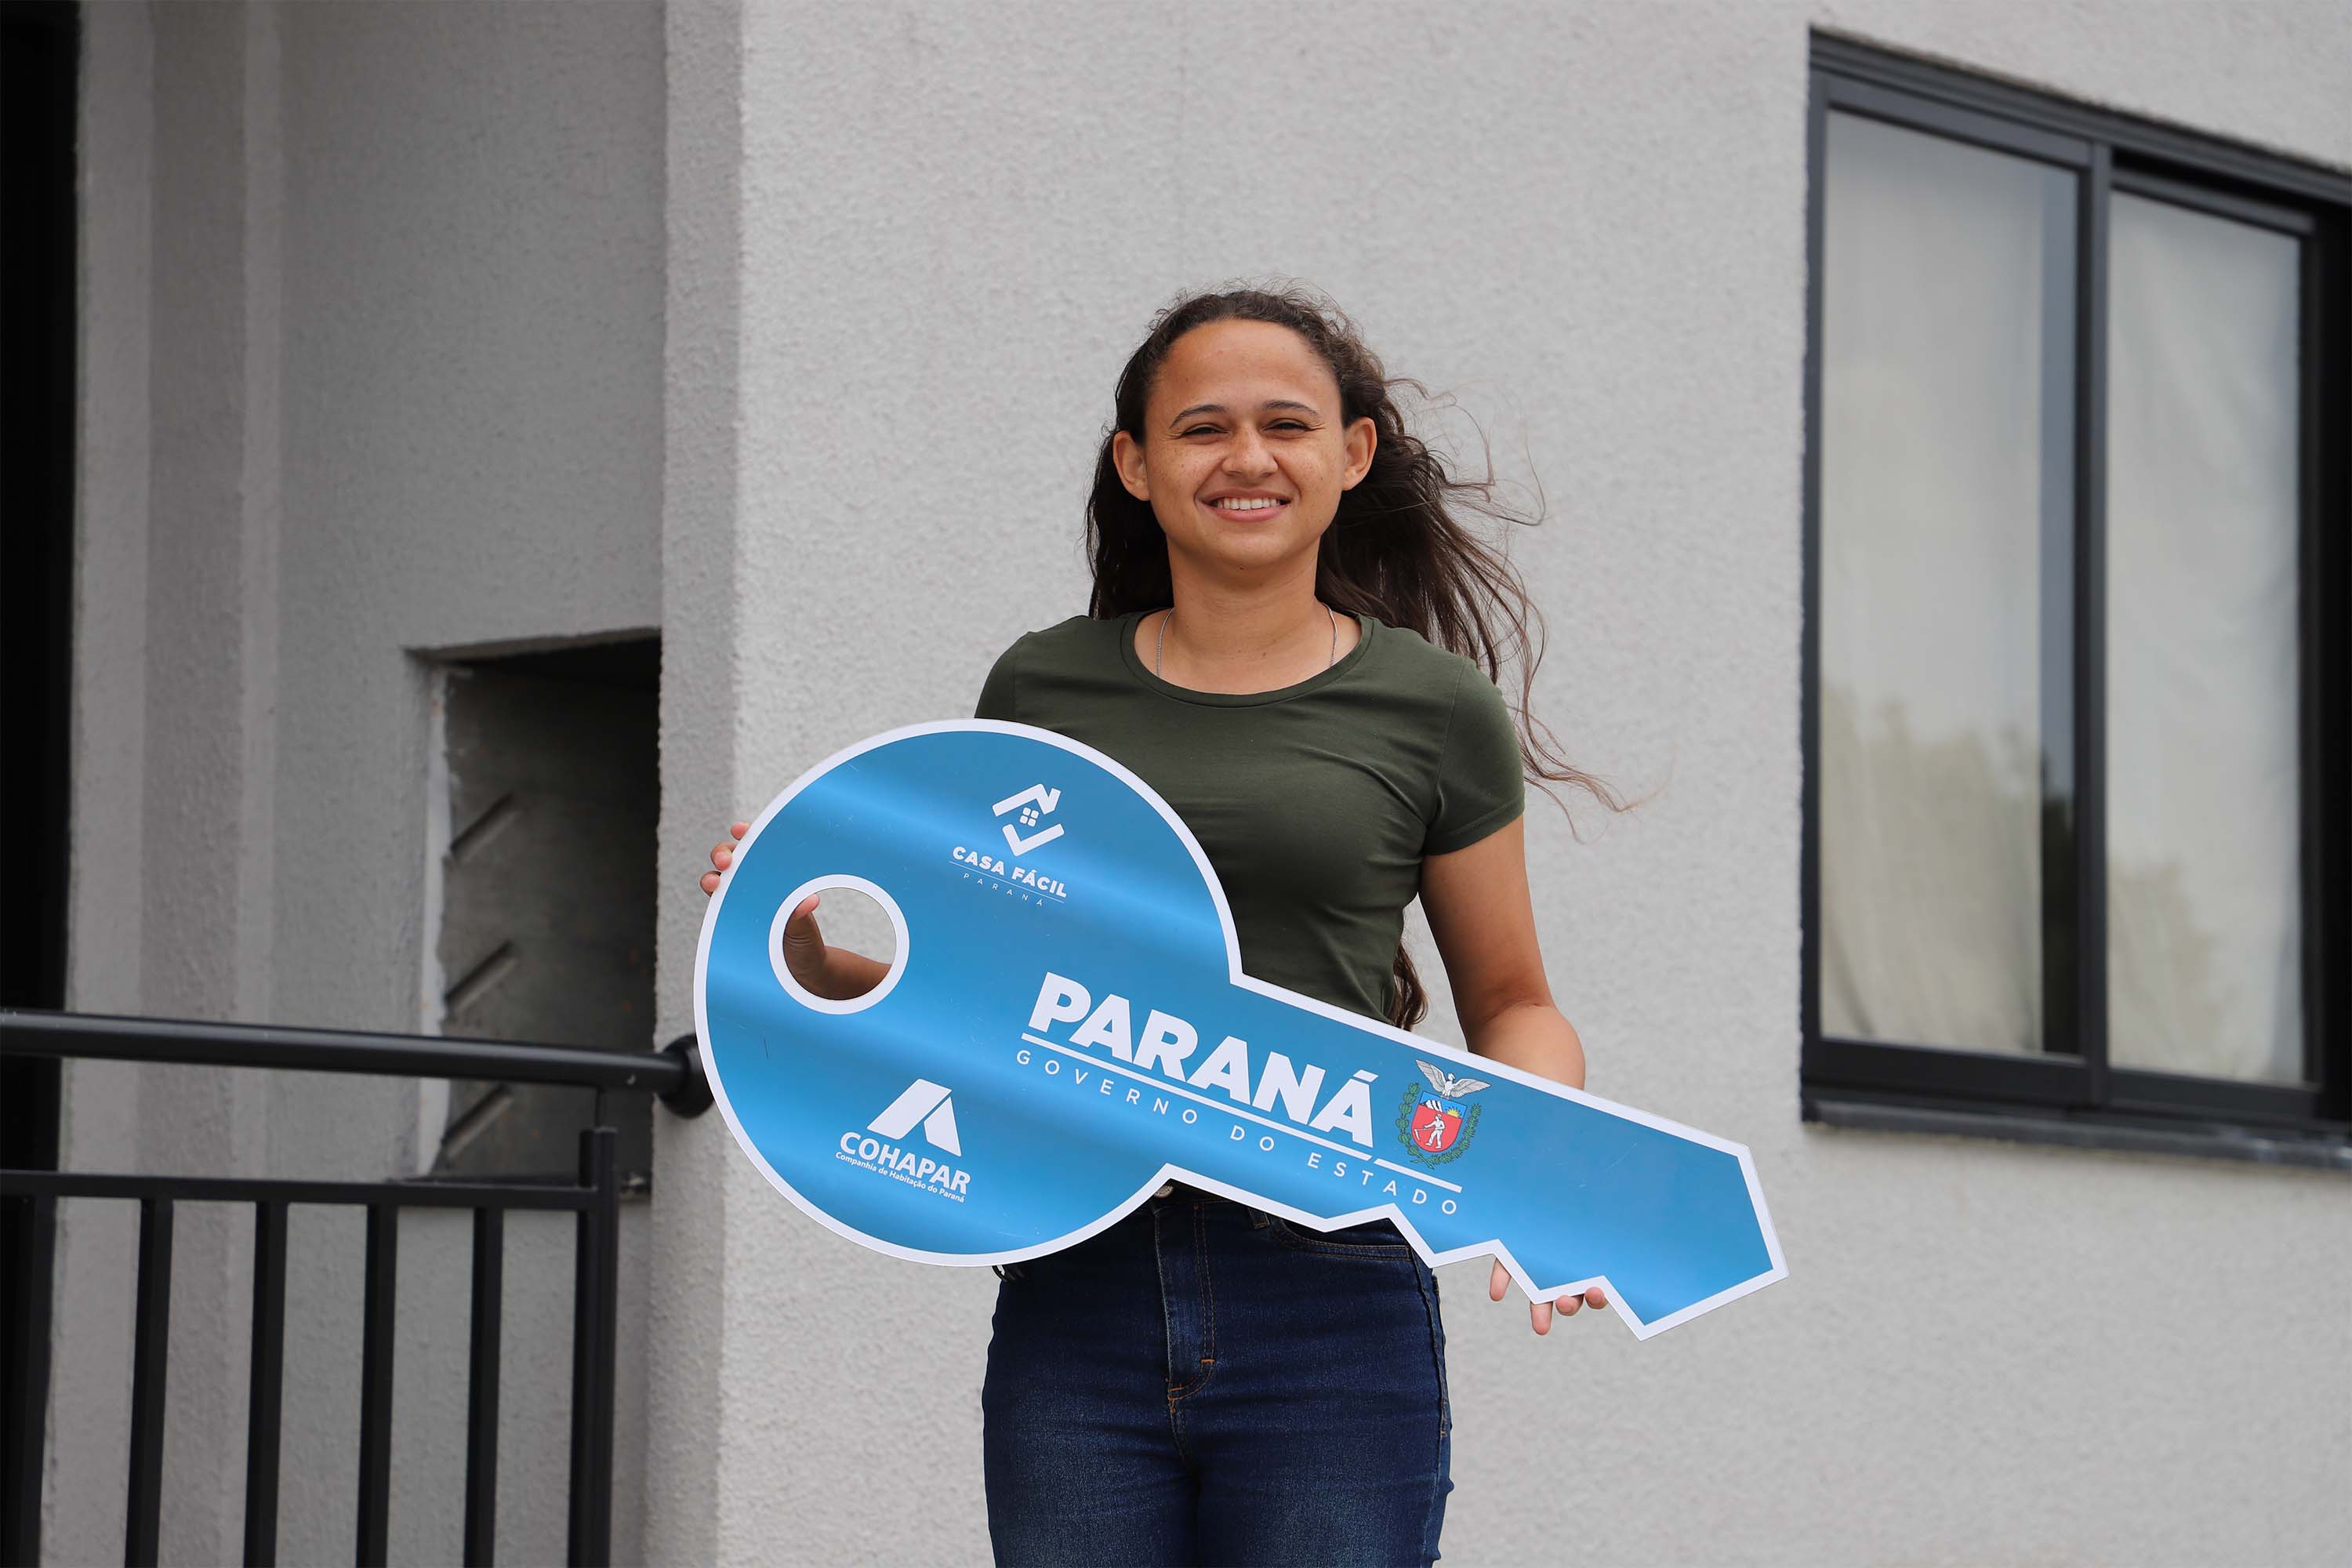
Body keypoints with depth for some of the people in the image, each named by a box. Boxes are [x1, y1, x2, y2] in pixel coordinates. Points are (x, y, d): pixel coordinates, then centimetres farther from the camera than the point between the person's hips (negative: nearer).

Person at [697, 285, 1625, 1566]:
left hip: (1330, 1311, -2)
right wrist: (813, 966, 1)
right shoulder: (1042, 691, 11)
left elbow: (1512, 1008, 13)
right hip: (1079, 1307, 2)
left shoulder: (1433, 711, 5)